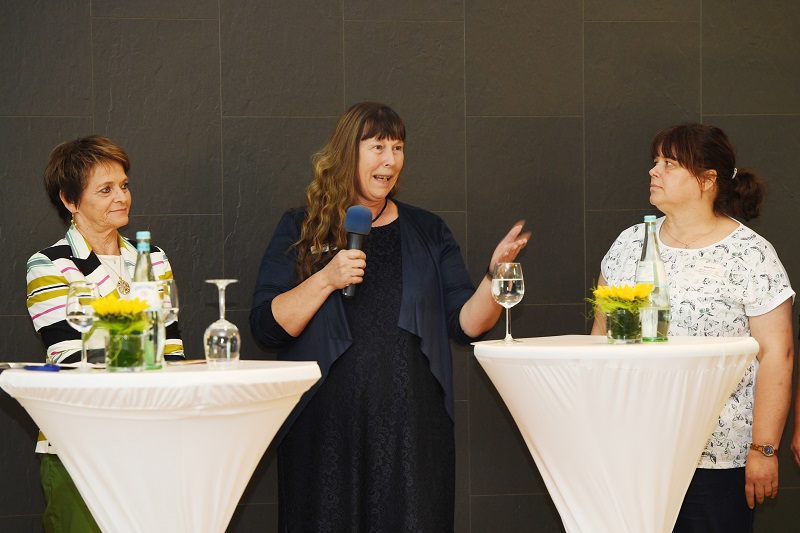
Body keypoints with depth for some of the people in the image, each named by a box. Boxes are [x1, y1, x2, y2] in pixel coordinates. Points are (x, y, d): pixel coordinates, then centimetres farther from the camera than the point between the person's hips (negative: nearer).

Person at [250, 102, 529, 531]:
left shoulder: (426, 232, 15)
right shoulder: (300, 231, 7)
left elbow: (466, 323, 8)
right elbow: (266, 327, -2)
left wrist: (494, 275, -10)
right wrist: (327, 279, -13)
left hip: (412, 428, 2)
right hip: (327, 427, -2)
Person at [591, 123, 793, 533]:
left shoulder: (751, 255, -4)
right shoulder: (629, 243, 9)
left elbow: (776, 355, -7)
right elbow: (600, 334, 16)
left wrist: (764, 450, -10)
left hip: (717, 455, -4)